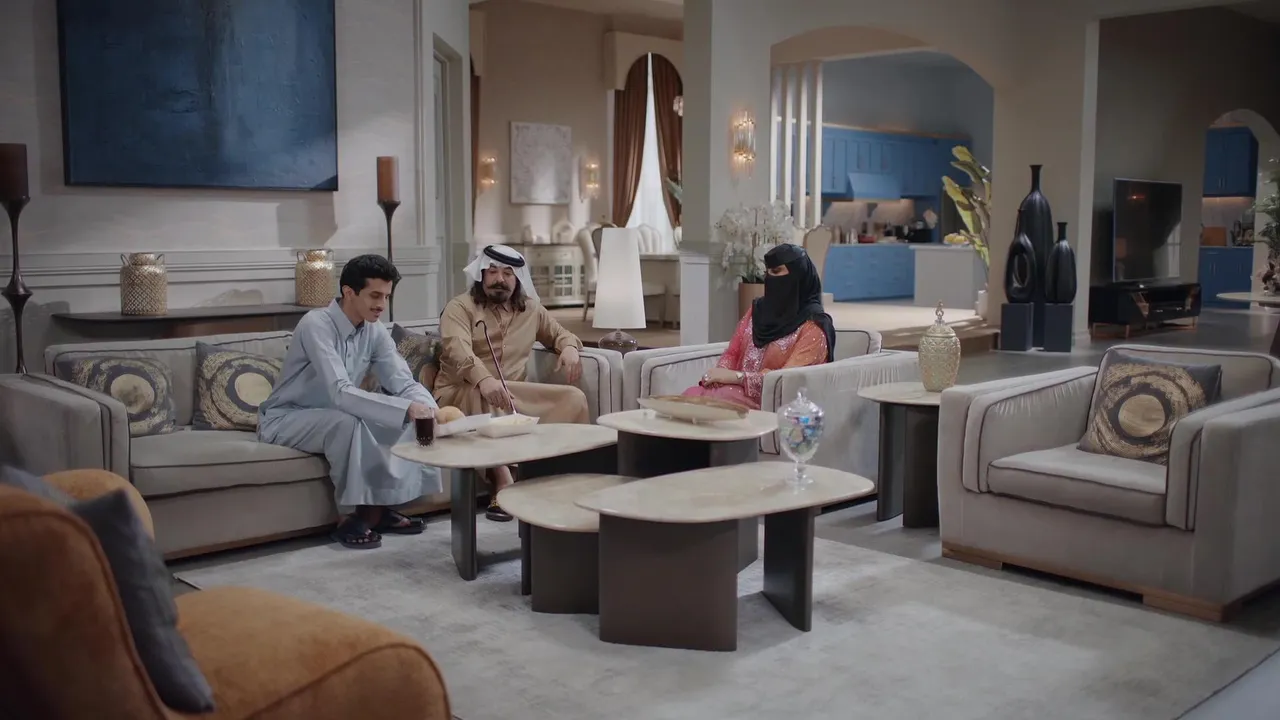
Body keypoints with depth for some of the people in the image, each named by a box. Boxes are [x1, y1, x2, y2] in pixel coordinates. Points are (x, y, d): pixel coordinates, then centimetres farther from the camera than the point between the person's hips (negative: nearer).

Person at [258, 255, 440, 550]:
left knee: (402, 417, -14)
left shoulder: (375, 331, -5)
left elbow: (404, 383, -11)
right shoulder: (316, 324, -27)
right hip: (285, 418, -7)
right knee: (347, 422, -35)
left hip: (333, 416, 7)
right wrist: (406, 408, -46)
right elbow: (341, 393, -38)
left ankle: (379, 508, -6)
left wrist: (430, 409, -33)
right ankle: (349, 517, -20)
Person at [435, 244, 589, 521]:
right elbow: (458, 350, -20)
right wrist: (484, 379, -41)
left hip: (514, 395, 5)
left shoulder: (531, 309, 17)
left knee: (573, 399, -16)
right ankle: (502, 483, -39)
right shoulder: (460, 308, -1)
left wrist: (569, 348, 3)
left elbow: (560, 333, 30)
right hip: (461, 394, -4)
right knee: (480, 395, -41)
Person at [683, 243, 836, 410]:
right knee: (691, 396, -27)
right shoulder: (758, 308, 14)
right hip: (739, 391, 6)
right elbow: (732, 353, 16)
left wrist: (736, 376, -20)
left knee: (696, 400, -31)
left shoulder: (813, 326, -6)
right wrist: (721, 374, -8)